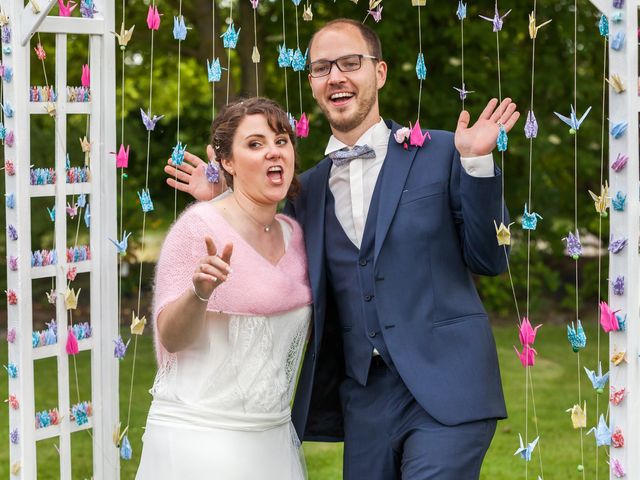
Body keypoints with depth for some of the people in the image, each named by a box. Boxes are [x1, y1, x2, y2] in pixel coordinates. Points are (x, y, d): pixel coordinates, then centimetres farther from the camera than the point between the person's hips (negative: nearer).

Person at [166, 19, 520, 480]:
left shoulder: (440, 154, 2)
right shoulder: (310, 187, 14)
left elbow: (490, 260, 1)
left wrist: (476, 163, -11)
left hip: (446, 389, -4)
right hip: (365, 401, 4)